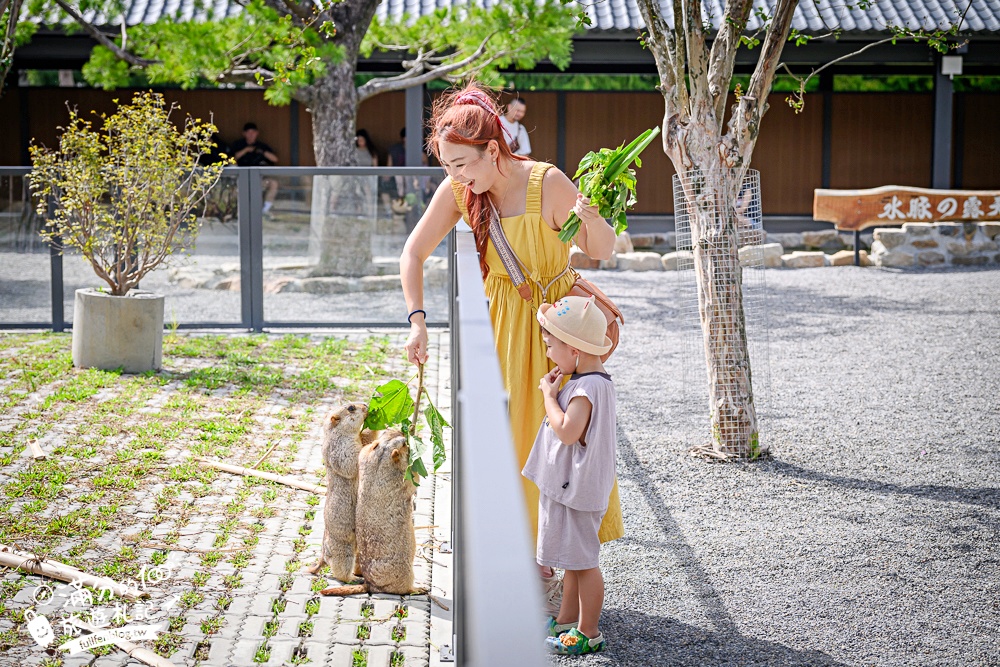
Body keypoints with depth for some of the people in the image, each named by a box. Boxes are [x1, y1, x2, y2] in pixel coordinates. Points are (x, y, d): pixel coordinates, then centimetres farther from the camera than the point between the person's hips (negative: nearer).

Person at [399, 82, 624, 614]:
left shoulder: (547, 183, -22)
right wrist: (417, 321, -12)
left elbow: (602, 251, -16)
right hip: (503, 321, 4)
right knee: (504, 439, 6)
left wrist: (592, 219, -38)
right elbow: (413, 254, -1)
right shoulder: (457, 191, -10)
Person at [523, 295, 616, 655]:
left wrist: (549, 395, -20)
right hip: (565, 484, 10)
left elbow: (567, 431, -33)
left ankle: (588, 633, 9)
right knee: (572, 557, 20)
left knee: (582, 559, 0)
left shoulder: (590, 386, -23)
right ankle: (567, 619, 33)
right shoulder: (584, 379, 8)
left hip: (577, 487, -10)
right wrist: (554, 391, 5)